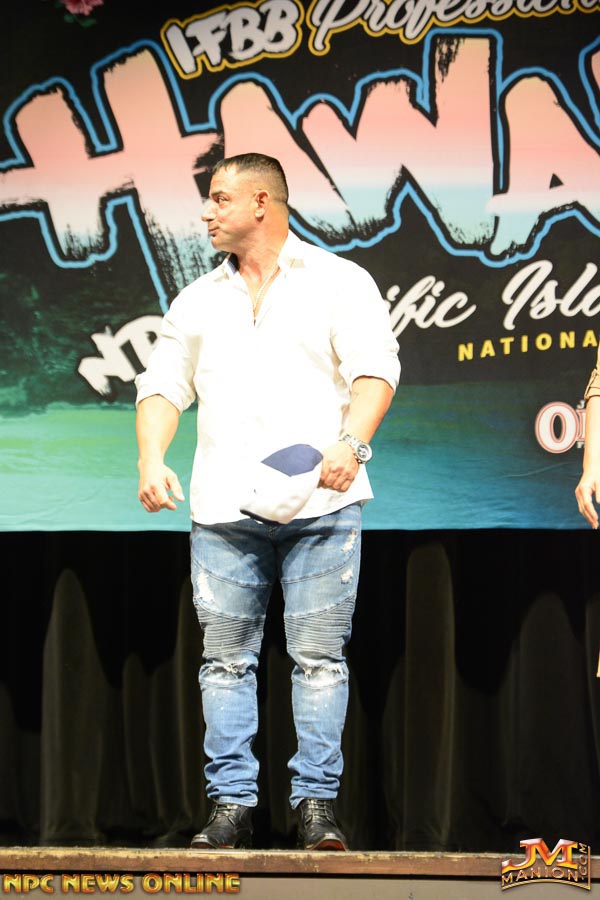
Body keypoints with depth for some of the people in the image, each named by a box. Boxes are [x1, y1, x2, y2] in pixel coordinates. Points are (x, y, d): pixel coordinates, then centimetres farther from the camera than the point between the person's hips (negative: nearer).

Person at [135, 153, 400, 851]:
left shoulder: (338, 282, 8)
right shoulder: (198, 300, 21)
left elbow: (375, 371, -2)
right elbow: (164, 384, 17)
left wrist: (351, 442, -19)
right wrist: (152, 458, -1)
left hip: (320, 506, -3)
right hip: (224, 508, 4)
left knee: (319, 656, -4)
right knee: (225, 656, 1)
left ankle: (316, 802, 1)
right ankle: (231, 804, 5)